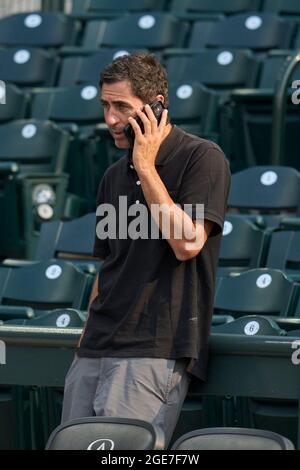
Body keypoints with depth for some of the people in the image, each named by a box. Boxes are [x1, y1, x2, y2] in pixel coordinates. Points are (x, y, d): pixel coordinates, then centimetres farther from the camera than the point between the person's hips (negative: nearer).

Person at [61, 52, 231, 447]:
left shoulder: (202, 158, -3)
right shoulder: (115, 176, 19)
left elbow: (187, 244, -15)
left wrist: (146, 168, -10)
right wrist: (85, 344, 16)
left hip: (155, 351, -7)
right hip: (95, 352, 7)